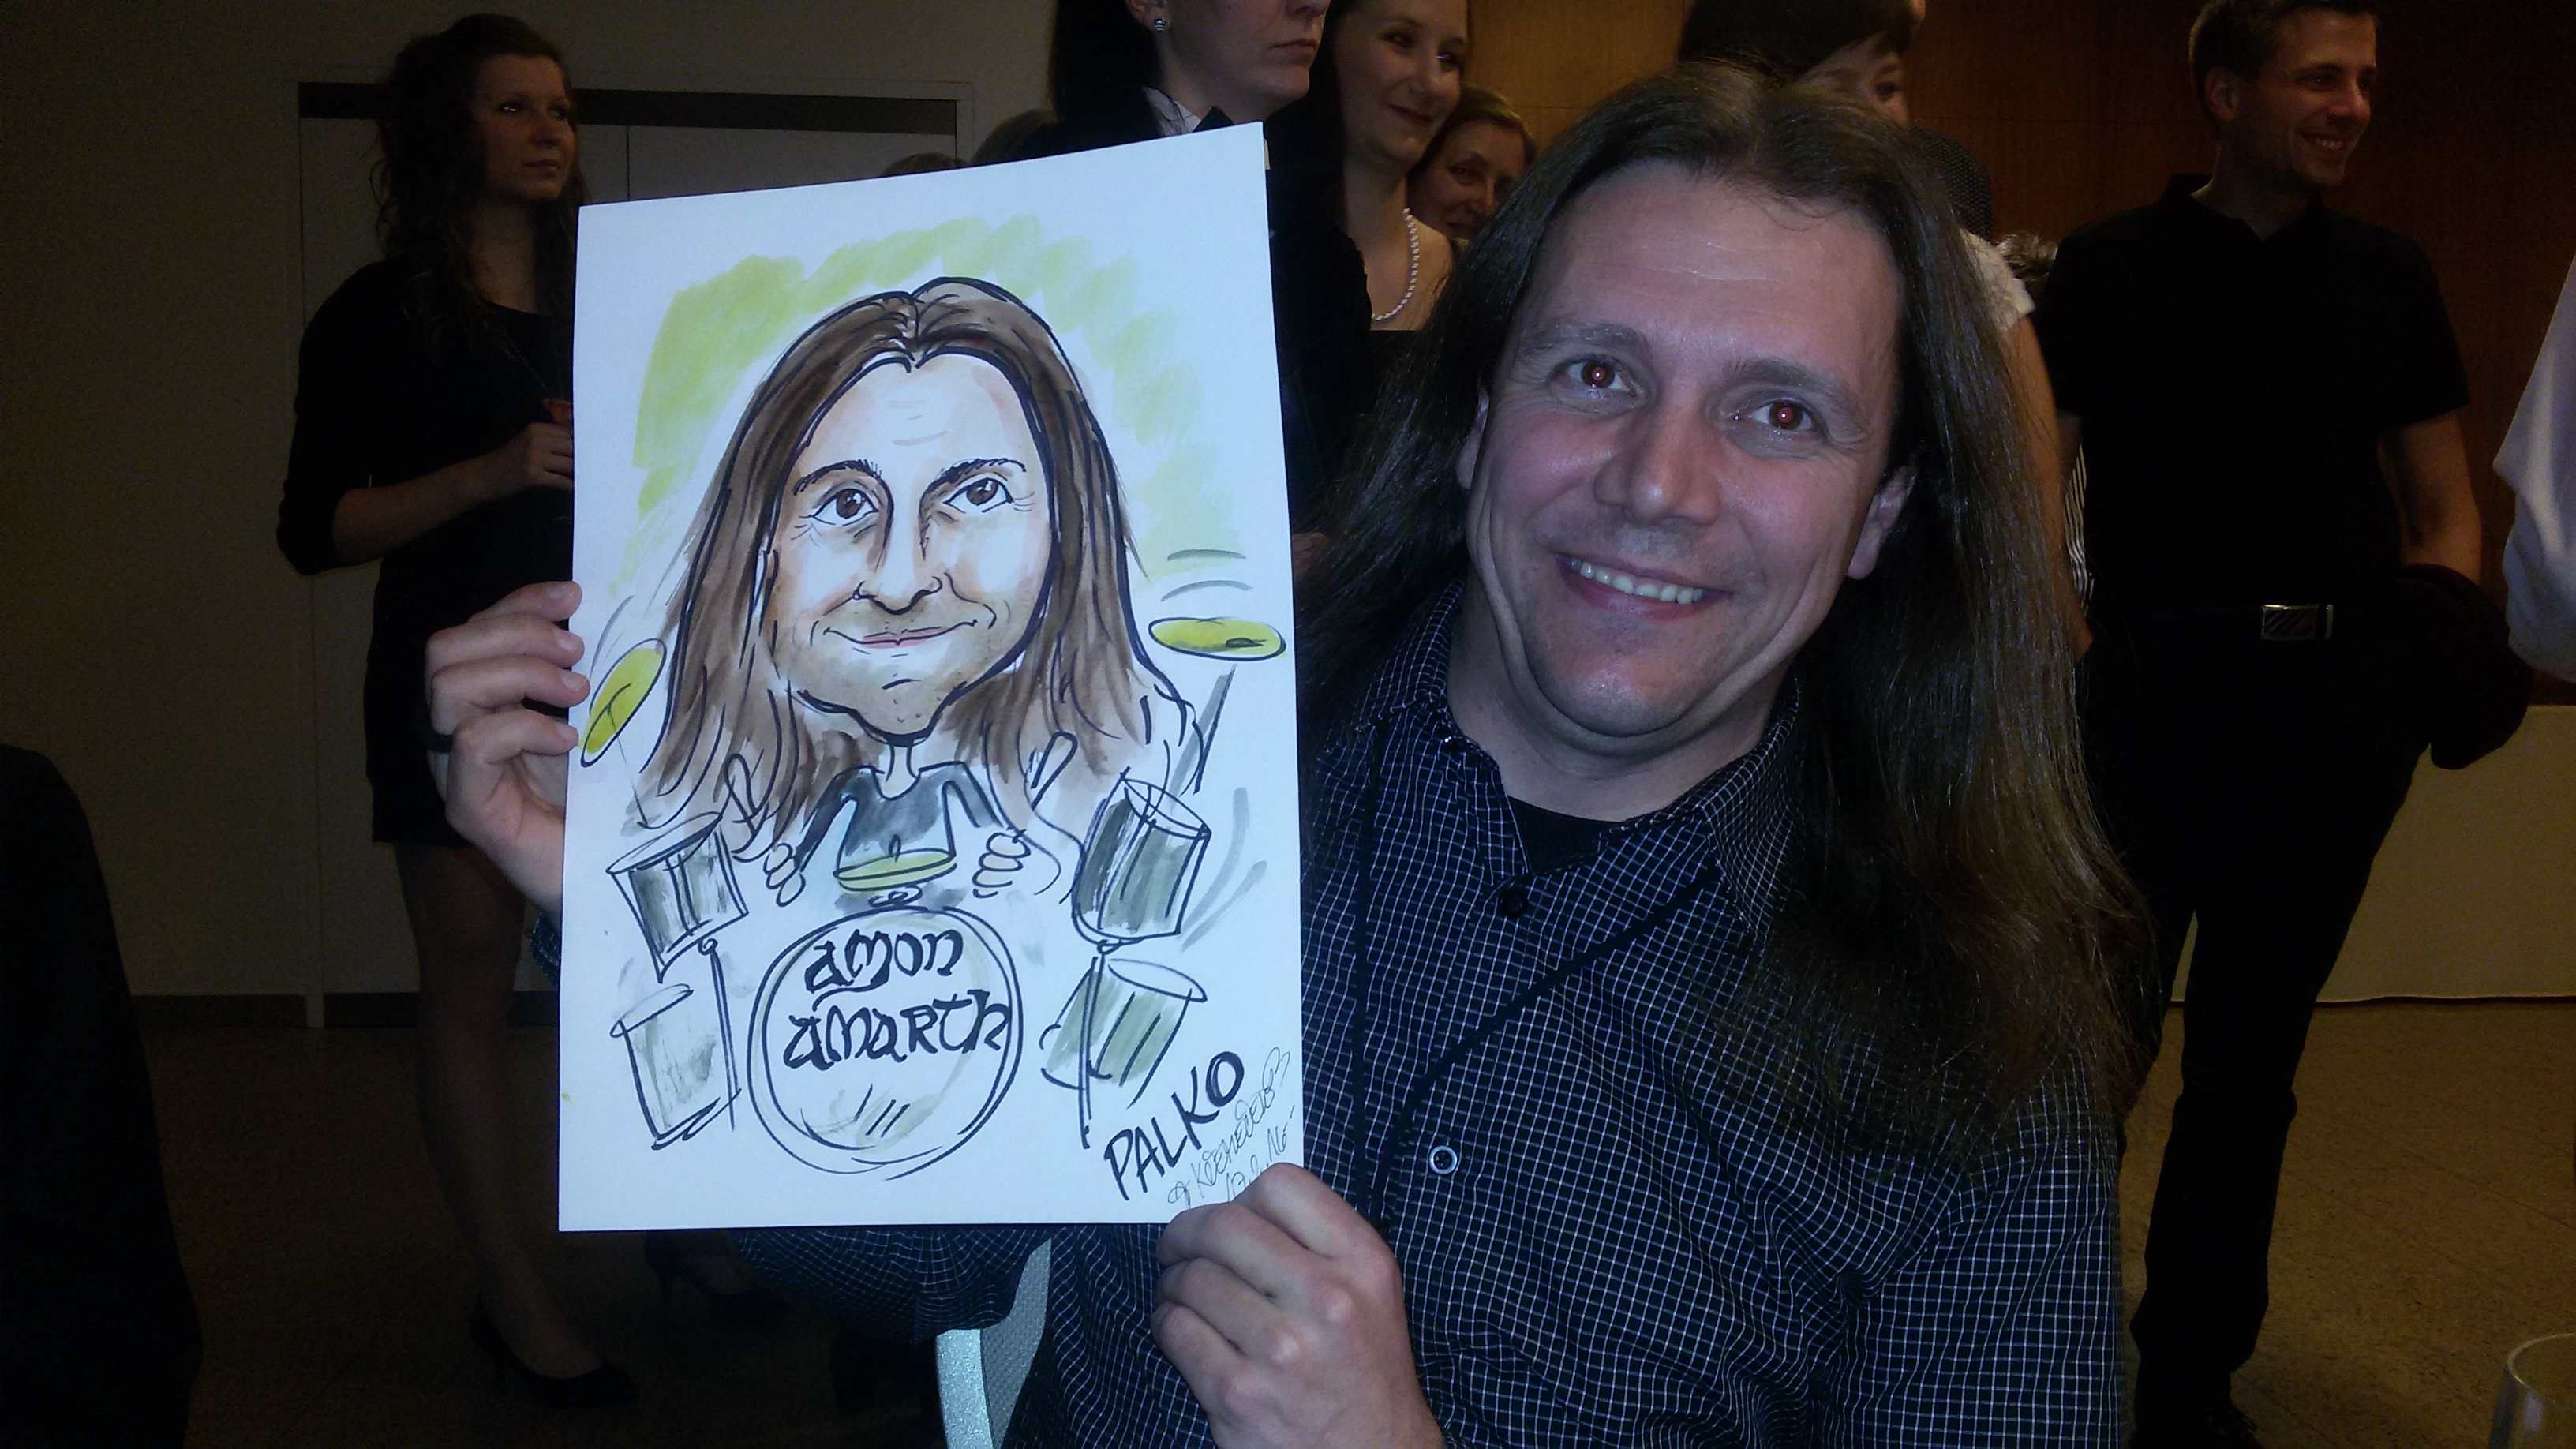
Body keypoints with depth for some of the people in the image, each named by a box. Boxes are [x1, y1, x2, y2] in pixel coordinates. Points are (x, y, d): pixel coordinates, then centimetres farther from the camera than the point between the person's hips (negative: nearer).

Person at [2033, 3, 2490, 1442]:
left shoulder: (2390, 275, 9)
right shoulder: (2116, 265, -1)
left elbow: (2444, 505, 13)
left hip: (2337, 703, 3)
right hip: (2158, 688, -3)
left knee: (2251, 1059, 13)